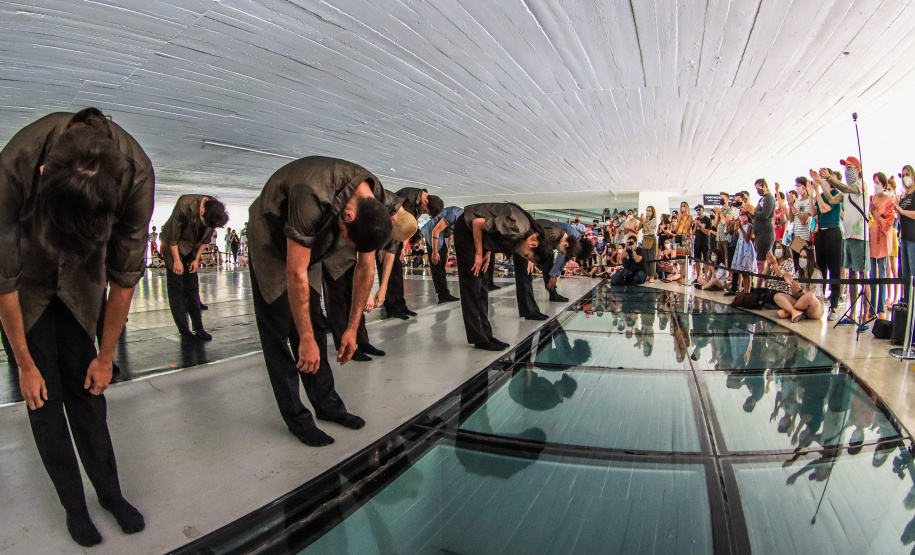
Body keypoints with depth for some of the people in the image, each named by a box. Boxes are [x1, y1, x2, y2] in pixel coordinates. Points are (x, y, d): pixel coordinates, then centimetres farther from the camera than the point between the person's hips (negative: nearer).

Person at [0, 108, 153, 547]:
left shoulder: (136, 174, -33)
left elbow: (125, 276, -19)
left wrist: (105, 356, -9)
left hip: (81, 281, 1)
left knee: (86, 387, 4)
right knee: (44, 394, -2)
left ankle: (110, 492, 19)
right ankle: (73, 505, 14)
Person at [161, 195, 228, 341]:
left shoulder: (215, 211, -16)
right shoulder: (185, 205, -31)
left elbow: (205, 238, 0)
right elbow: (172, 235, -20)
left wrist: (197, 259, -1)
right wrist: (177, 260, -14)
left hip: (191, 249, 5)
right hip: (173, 246, -4)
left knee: (192, 288, 5)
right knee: (176, 287, -4)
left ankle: (198, 328, 8)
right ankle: (184, 330, 1)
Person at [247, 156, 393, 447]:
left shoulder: (374, 204, -20)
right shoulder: (312, 197, -41)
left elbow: (366, 267, -11)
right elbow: (295, 274, -36)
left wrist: (352, 328, -9)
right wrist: (306, 339, -30)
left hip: (306, 245, 6)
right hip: (271, 242, -5)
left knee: (313, 324, 7)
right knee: (279, 331, -5)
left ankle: (327, 404, 16)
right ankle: (297, 418, 3)